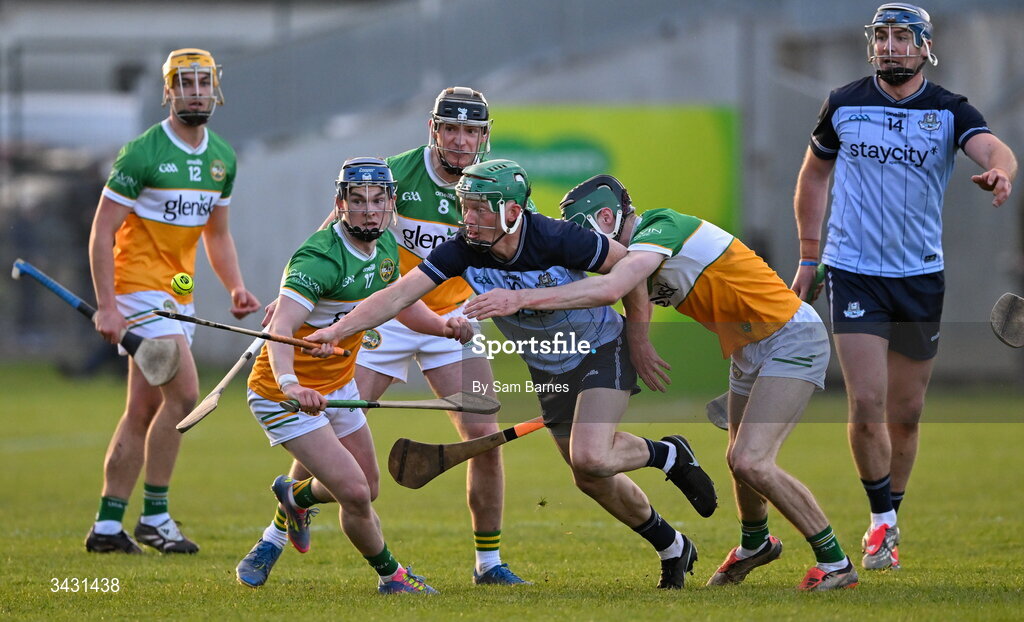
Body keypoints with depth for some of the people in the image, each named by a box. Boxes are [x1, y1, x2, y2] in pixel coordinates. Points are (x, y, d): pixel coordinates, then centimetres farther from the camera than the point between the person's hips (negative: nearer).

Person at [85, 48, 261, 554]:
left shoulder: (222, 158, 9)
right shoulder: (142, 153, -13)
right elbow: (101, 232, -12)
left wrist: (236, 287, 4)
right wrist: (106, 305, -19)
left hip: (178, 294, 8)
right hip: (140, 286, -8)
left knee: (144, 411, 7)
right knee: (183, 393, -17)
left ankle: (107, 526, 12)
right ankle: (154, 517, -8)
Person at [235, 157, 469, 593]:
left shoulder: (386, 247, -2)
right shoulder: (319, 259, -29)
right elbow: (281, 328, -41)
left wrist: (443, 324, -6)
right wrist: (290, 384, -60)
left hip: (337, 386, 8)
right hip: (284, 393, -8)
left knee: (366, 487, 18)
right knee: (355, 492, -16)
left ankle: (296, 495, 49)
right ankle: (389, 574, 10)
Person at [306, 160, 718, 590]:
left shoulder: (557, 240, -30)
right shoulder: (462, 251, -19)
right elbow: (398, 296, -23)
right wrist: (337, 330, -36)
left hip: (603, 349, -6)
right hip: (547, 370, 6)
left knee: (590, 459, -26)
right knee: (592, 480, 10)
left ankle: (667, 455, 5)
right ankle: (672, 548, 32)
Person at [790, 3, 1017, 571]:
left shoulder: (949, 112, -2)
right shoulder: (843, 105, 1)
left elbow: (993, 148, -22)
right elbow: (814, 172, 16)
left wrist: (999, 170, -46)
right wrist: (808, 255, 14)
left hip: (921, 276, 1)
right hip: (853, 271, -1)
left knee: (905, 413, 8)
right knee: (866, 404, -14)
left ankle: (888, 519, 27)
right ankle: (883, 522, 2)